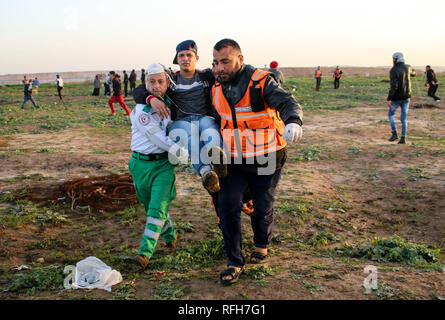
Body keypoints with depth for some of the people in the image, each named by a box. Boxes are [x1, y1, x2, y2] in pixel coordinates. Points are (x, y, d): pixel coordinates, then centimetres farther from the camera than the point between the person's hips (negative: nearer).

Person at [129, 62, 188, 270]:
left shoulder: (170, 103, 4)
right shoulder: (140, 110, -11)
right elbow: (156, 137, -18)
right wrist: (182, 152, -23)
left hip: (164, 163, 1)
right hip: (141, 164, -1)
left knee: (158, 208, -12)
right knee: (151, 207, 13)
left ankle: (145, 252, -11)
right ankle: (170, 236, 38)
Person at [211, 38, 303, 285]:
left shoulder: (260, 82, -16)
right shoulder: (217, 88, 2)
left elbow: (287, 103, -31)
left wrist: (293, 121, -53)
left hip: (265, 161, -3)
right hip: (234, 162, 4)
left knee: (263, 208, 11)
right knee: (227, 207, -6)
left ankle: (261, 244, 41)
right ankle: (235, 262, 8)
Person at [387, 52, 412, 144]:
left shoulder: (393, 70, -15)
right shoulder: (407, 67, 4)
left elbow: (393, 86, -25)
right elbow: (411, 71, 33)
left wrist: (389, 99, -25)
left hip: (396, 98, -5)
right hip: (406, 97, 5)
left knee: (390, 114, 16)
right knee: (404, 118, 8)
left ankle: (394, 133, 3)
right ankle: (403, 138, 4)